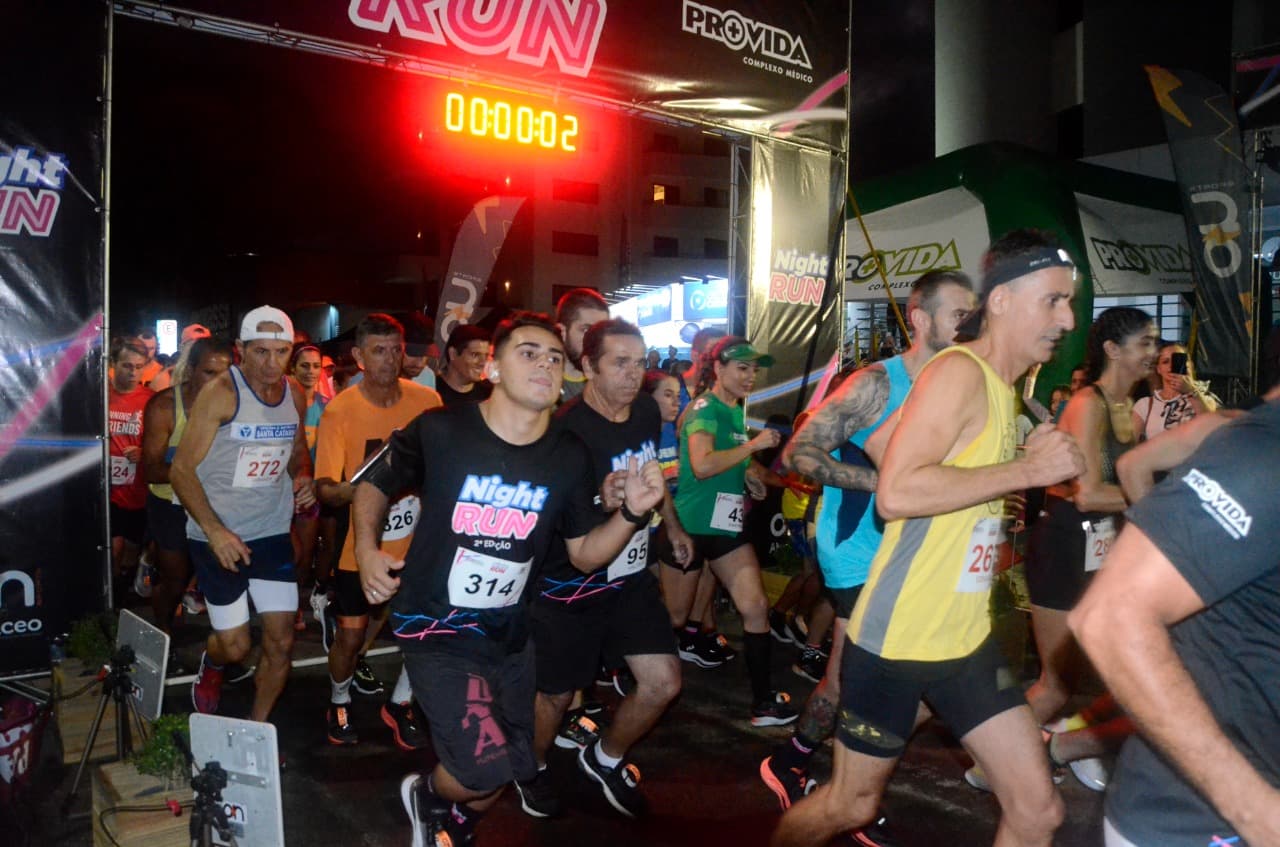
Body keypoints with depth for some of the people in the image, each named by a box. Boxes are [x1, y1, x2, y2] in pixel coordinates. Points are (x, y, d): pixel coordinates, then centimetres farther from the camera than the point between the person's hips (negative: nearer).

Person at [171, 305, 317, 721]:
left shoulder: (294, 395, 2)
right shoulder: (222, 393, -15)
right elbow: (182, 469, -14)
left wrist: (303, 477, -3)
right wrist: (215, 531, -24)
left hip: (273, 534, 4)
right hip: (218, 538, -4)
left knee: (281, 642, 3)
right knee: (235, 646, 3)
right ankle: (210, 666, 41)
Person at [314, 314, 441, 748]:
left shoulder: (427, 400, -7)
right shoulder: (339, 410, -14)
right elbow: (324, 488, -16)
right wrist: (360, 488, -36)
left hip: (419, 543, 2)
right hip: (362, 546, -2)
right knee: (351, 636, 8)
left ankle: (398, 705, 32)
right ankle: (339, 703, 39)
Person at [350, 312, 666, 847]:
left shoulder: (570, 457, -6)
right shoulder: (439, 431, -15)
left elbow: (584, 554, 1)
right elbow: (374, 486, 2)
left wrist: (632, 512, -16)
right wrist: (367, 550, -15)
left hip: (509, 633, 5)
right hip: (436, 628, -4)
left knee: (514, 767, 18)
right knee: (486, 766, -17)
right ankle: (427, 796, 21)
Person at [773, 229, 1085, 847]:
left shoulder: (1002, 387, 10)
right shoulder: (959, 372, -18)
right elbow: (896, 493, -30)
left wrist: (1033, 463, 3)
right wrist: (1028, 468, -24)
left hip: (966, 640, 8)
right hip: (895, 639, -8)